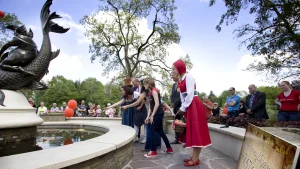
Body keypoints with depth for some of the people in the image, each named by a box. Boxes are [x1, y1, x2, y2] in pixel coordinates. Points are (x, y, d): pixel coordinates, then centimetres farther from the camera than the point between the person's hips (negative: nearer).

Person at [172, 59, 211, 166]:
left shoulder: (188, 76, -10)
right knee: (192, 131, 11)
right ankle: (194, 156, 19)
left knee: (196, 131, -4)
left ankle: (195, 159, 3)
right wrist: (183, 107, 3)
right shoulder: (181, 79, 15)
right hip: (188, 106, 9)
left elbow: (190, 93, -17)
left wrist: (183, 108, -11)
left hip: (194, 105, -9)